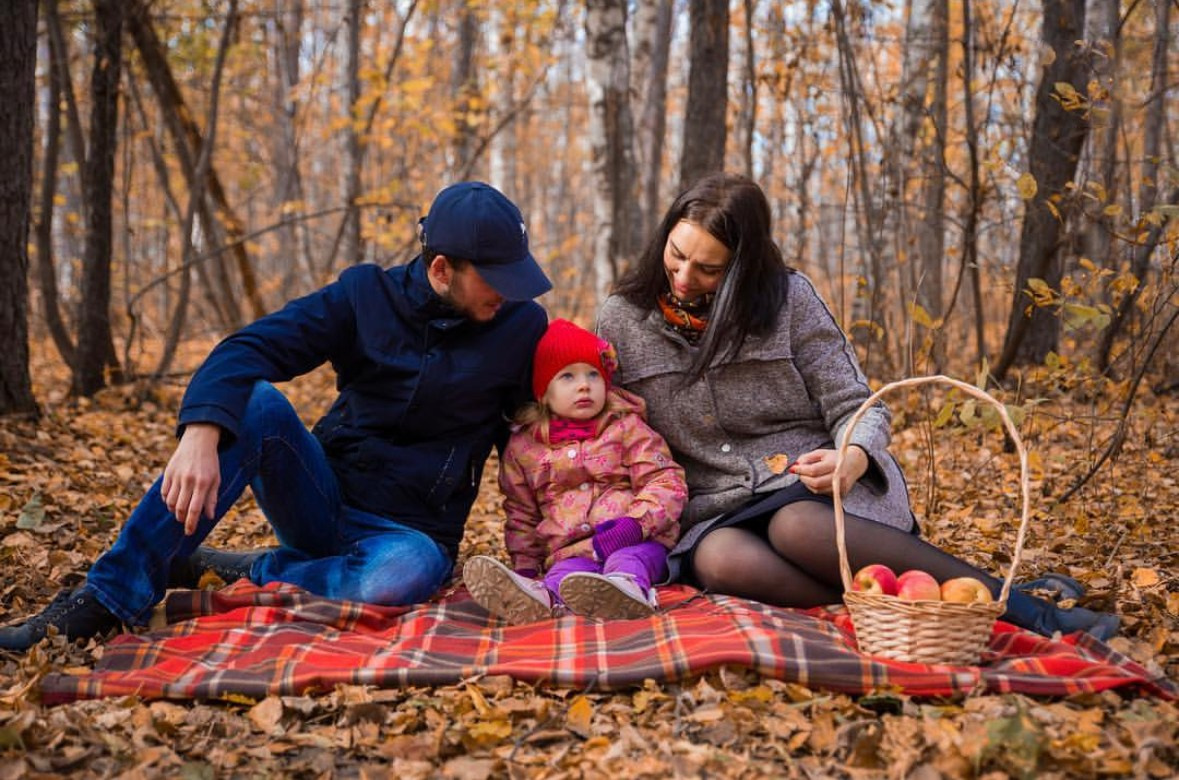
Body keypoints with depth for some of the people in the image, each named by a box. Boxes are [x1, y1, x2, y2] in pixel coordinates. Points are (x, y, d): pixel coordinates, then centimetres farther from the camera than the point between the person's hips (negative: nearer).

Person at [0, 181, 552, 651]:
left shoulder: (522, 327, -4)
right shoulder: (367, 294, -4)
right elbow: (247, 351, -16)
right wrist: (201, 434, -35)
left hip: (409, 533, -1)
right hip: (325, 499, 1)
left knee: (406, 573, -39)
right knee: (254, 401, -28)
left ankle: (228, 579, -17)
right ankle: (112, 596, -26)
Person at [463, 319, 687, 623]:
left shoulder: (627, 428, 8)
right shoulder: (524, 446, 14)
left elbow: (667, 484, 0)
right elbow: (520, 513, 22)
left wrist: (634, 526, -17)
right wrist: (525, 565, 8)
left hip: (634, 542, -1)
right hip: (571, 552, 2)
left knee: (628, 560, -36)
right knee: (567, 573, -33)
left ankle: (628, 587, -68)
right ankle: (539, 597, -64)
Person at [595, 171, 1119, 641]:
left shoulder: (787, 297, -1)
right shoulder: (622, 320, 5)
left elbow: (854, 406, 0)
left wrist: (854, 458, -23)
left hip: (811, 489, -1)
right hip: (715, 514, 2)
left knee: (797, 527, -39)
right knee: (719, 561, -37)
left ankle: (1017, 605, -33)